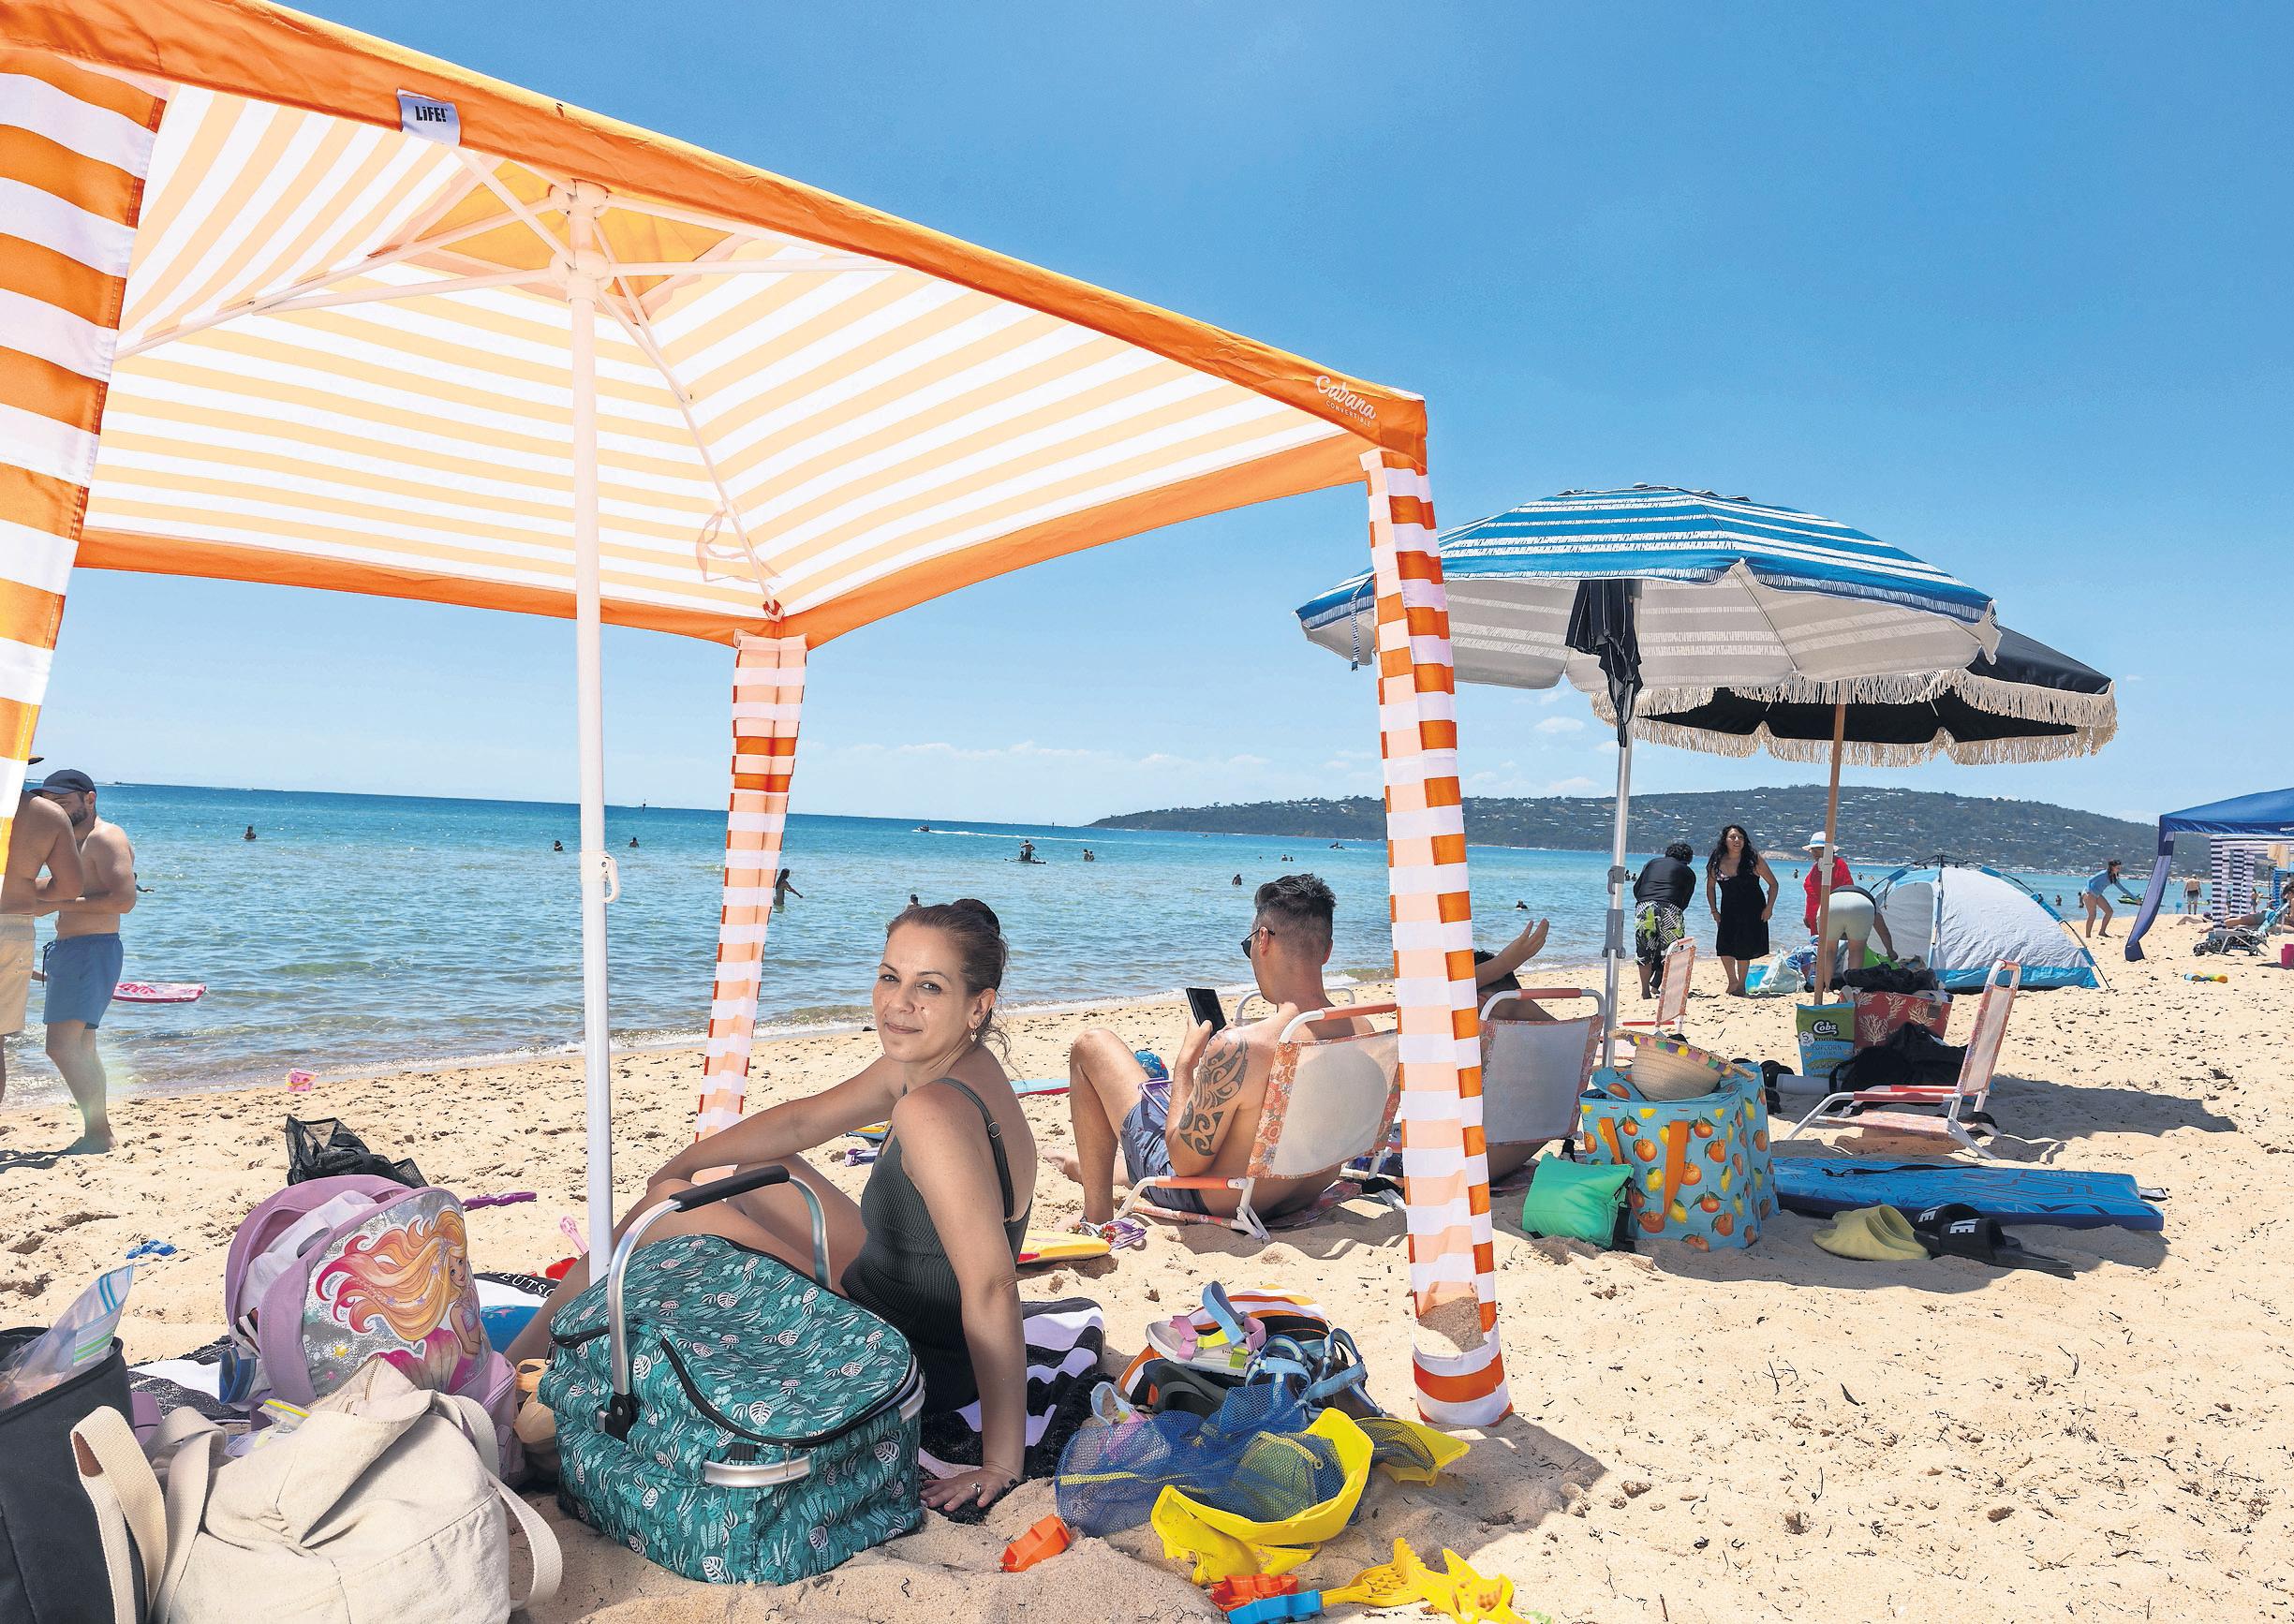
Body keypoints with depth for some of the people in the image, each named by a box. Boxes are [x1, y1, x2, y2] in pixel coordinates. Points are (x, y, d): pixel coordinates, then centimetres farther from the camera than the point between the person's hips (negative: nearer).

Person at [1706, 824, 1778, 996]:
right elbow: (1710, 887, 10)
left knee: (1744, 950, -3)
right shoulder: (1717, 862, -5)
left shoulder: (1754, 860, -12)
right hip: (1728, 911, 2)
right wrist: (1714, 911, 5)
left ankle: (1741, 984, 17)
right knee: (1724, 947, -7)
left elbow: (1773, 884, -3)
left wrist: (1769, 908, -10)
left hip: (1752, 911, -2)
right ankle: (1732, 981, 16)